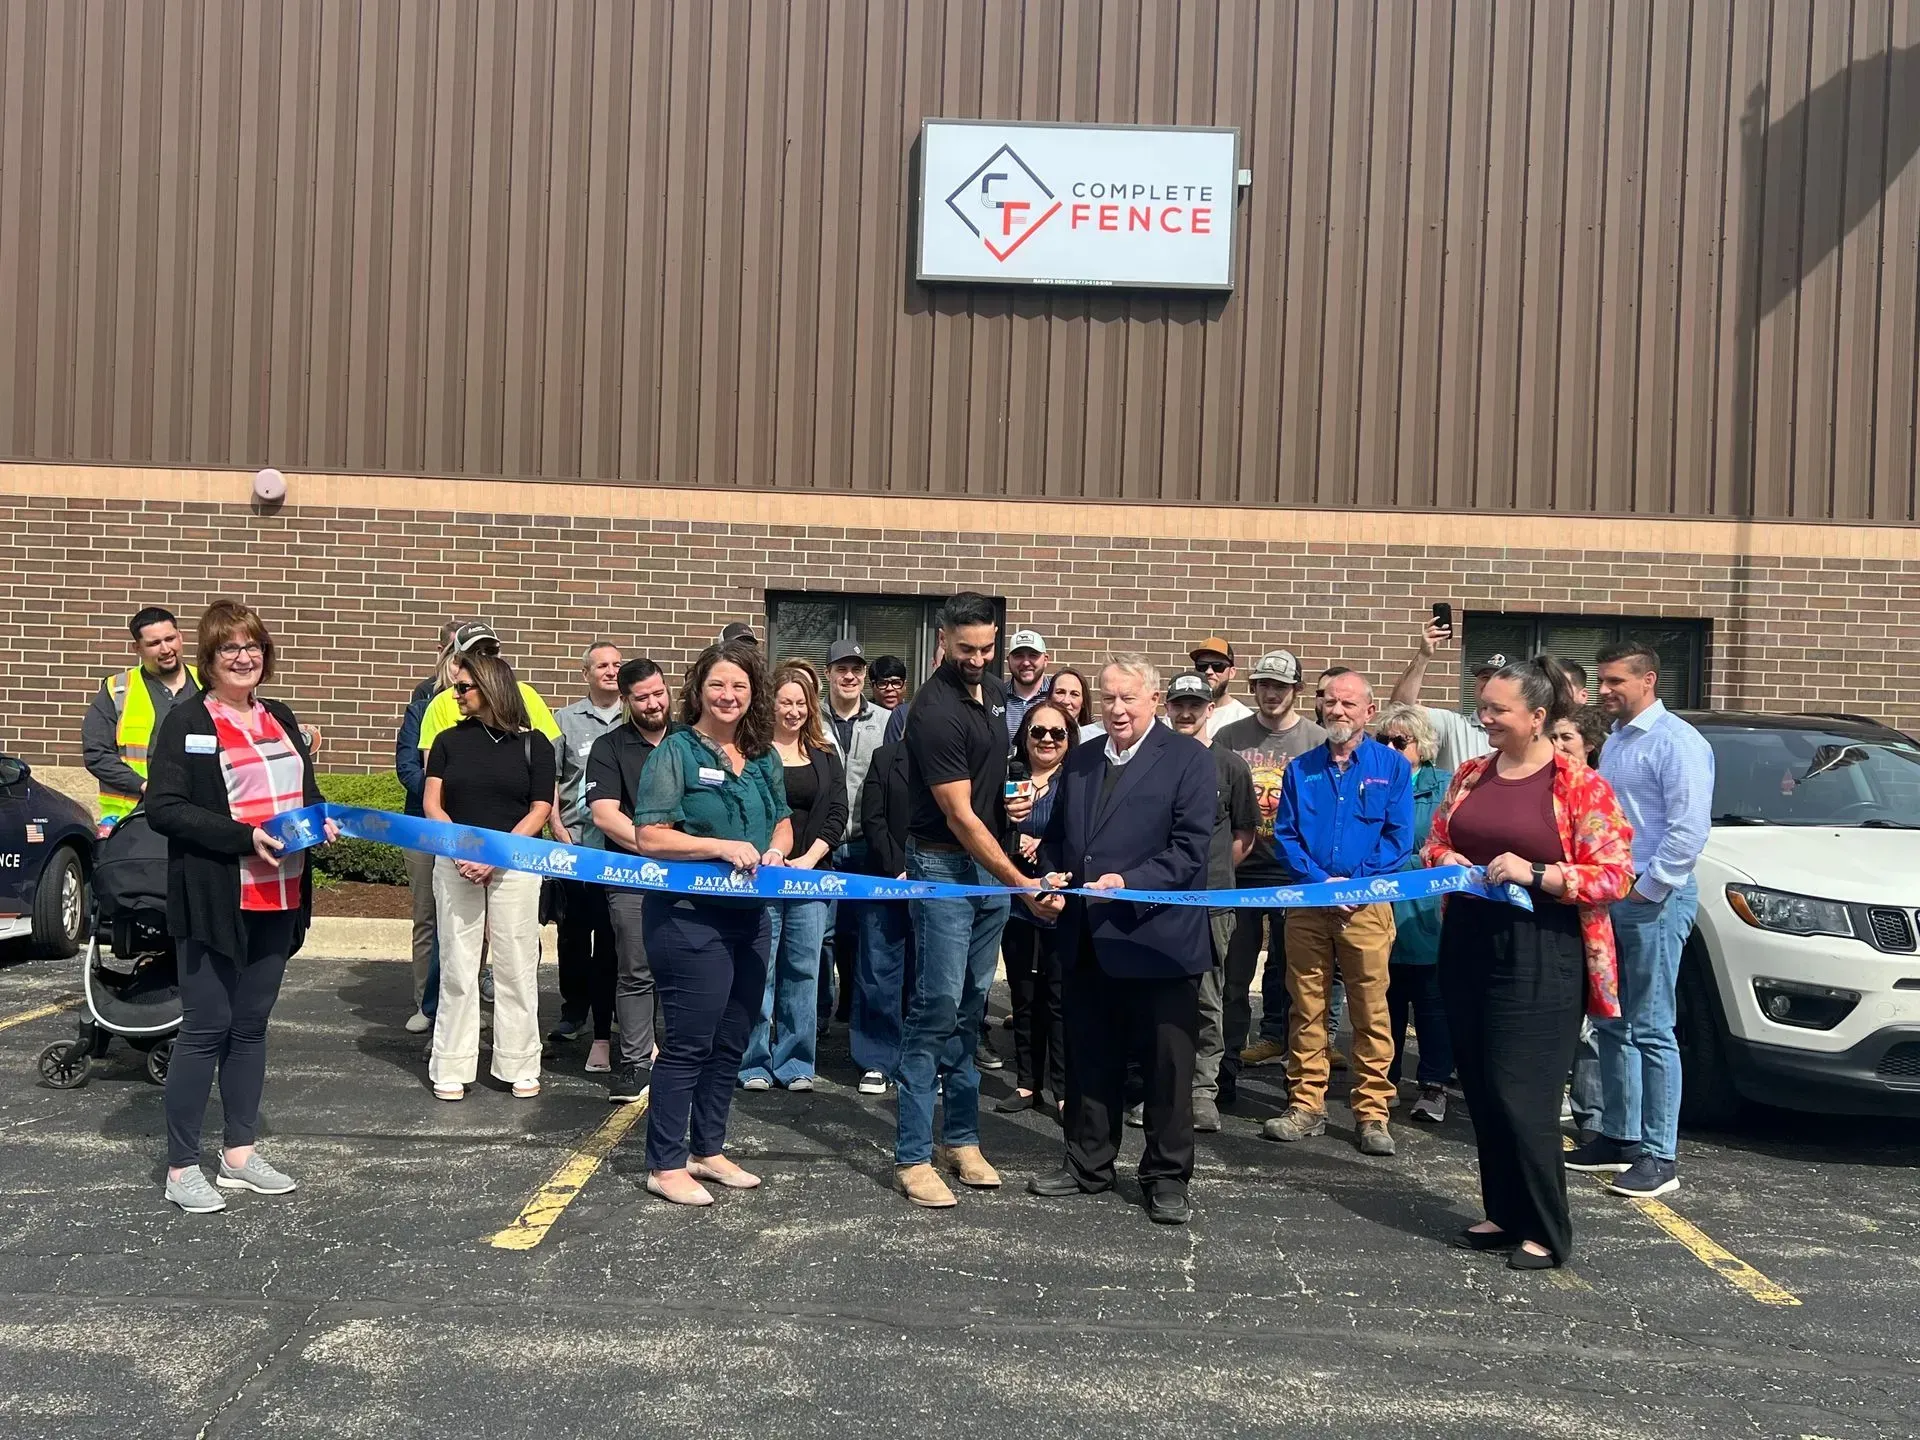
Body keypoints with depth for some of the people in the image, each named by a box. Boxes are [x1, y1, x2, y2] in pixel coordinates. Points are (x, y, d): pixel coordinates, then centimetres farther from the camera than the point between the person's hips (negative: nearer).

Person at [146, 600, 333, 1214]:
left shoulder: (280, 719, 14)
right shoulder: (187, 720, -6)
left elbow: (306, 791, 25)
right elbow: (163, 807, -14)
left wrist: (319, 820, 2)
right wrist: (244, 837, -22)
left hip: (277, 898, 6)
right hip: (214, 900, -6)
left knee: (250, 1024, 13)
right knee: (207, 1027, -2)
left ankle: (240, 1152, 23)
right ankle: (181, 1167, 10)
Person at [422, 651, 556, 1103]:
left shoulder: (533, 744, 2)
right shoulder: (449, 741, 9)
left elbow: (540, 811, -2)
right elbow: (431, 803, 3)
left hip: (514, 867, -2)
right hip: (455, 866, 2)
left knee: (516, 969, 2)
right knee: (457, 969, 4)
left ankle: (520, 1067, 12)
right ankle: (451, 1069, 12)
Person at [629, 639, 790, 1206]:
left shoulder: (764, 757, 9)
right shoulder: (676, 751, -9)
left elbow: (783, 822, 20)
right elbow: (649, 837, -15)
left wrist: (776, 851, -2)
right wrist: (722, 847, -22)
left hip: (750, 917, 7)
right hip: (690, 917, -7)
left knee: (731, 1042, 15)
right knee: (688, 1044, -2)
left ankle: (707, 1150, 29)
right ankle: (665, 1165, 11)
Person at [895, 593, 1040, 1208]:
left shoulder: (996, 691, 8)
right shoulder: (934, 711, -18)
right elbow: (960, 816, -20)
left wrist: (1013, 797, 5)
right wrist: (1020, 881, -21)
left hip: (991, 864, 8)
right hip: (945, 865, -8)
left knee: (971, 1006, 12)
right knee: (938, 1007, -7)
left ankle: (961, 1138, 21)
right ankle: (913, 1157, 0)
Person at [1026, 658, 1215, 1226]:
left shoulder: (1188, 758, -6)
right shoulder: (1081, 761, 13)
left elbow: (1190, 848, -13)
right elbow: (1056, 836, 19)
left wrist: (1128, 882, -23)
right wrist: (1051, 878, -1)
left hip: (1157, 938, -5)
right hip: (1087, 939, 6)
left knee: (1166, 1066, 5)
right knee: (1090, 1060, 15)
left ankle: (1167, 1178, 18)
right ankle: (1088, 1164, 29)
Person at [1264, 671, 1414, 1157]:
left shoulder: (1392, 766, 3)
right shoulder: (1301, 769, 9)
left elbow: (1399, 838, -3)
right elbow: (1285, 835, 5)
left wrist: (1355, 882, -12)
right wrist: (1320, 881, -9)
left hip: (1367, 904, -2)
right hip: (1307, 903, 2)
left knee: (1371, 1011, -2)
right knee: (1306, 1008, 5)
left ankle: (1372, 1113, 7)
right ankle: (1306, 1106, 14)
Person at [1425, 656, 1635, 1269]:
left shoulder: (1582, 787, -7)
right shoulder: (1470, 775, 10)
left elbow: (1614, 876, -9)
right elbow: (1435, 843, 19)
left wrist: (1535, 873, -20)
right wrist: (1447, 863, -4)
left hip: (1539, 956, -6)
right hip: (1468, 946, 6)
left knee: (1522, 1094, -6)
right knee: (1481, 1090, 10)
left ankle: (1545, 1232, 8)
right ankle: (1503, 1214, 25)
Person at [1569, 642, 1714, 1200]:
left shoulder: (1676, 742, -11)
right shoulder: (1613, 742, 17)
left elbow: (1689, 830, -18)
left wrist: (1645, 890, -16)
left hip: (1653, 901, -9)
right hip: (1609, 897, 9)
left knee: (1650, 1030, -5)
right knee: (1610, 1024, 13)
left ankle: (1660, 1155, 2)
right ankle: (1618, 1136, 22)